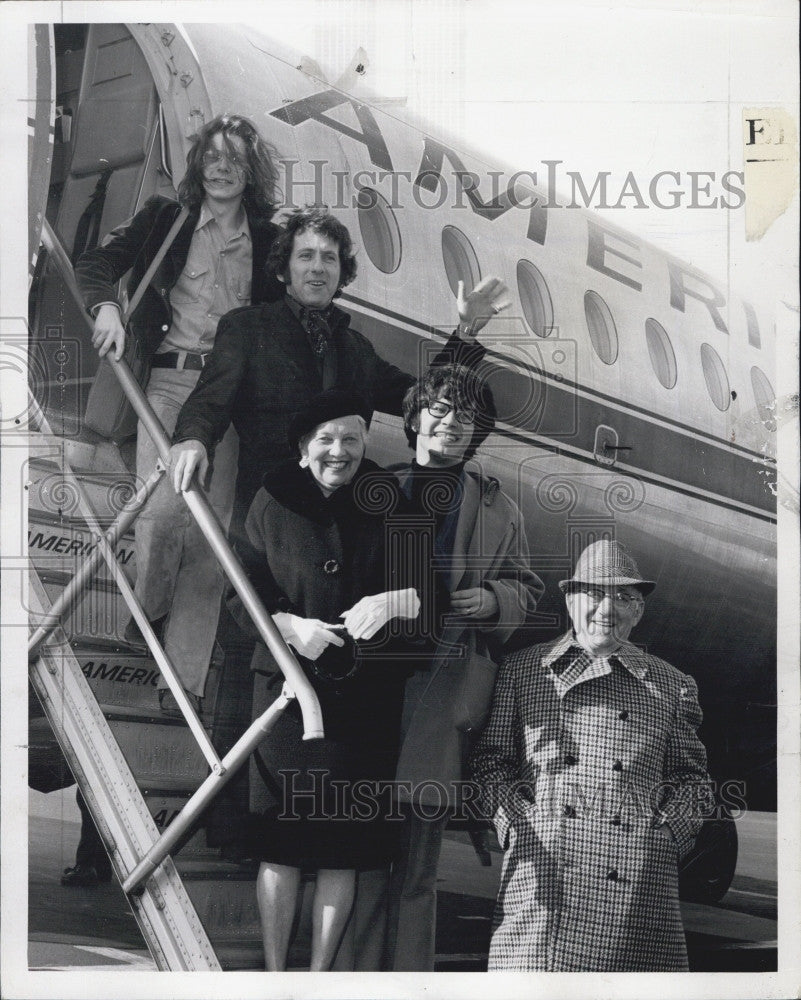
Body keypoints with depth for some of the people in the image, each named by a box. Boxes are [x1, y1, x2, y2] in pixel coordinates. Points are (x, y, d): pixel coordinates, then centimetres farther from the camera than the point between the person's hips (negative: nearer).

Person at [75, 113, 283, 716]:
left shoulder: (269, 241, 12)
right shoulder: (166, 220, 9)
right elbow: (98, 265, 7)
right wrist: (107, 307, -13)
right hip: (172, 376, -1)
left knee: (212, 522, -3)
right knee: (163, 506, -20)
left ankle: (185, 677, 2)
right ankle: (148, 615, 11)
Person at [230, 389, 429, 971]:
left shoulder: (388, 506, 5)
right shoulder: (273, 504, 4)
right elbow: (240, 593, 4)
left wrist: (391, 601, -20)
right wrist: (289, 625, -13)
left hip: (365, 701, 1)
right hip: (289, 690, -1)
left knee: (343, 850, 3)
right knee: (281, 846, 0)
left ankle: (320, 975, 15)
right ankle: (274, 975, 12)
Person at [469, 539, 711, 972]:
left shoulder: (673, 686, 18)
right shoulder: (520, 670, 14)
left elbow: (690, 774, 20)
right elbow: (490, 759, 12)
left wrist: (666, 834, 3)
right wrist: (520, 829, -2)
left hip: (639, 883, 1)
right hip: (541, 873, -1)